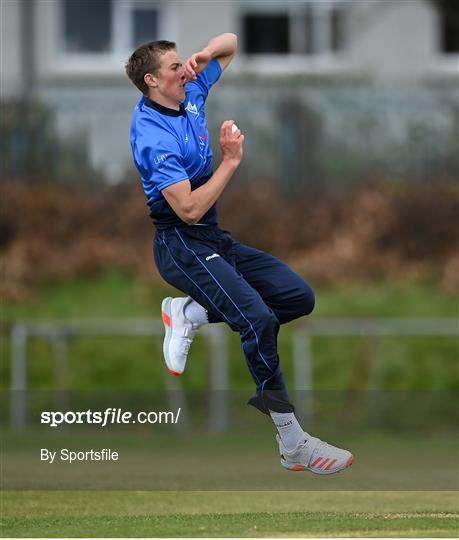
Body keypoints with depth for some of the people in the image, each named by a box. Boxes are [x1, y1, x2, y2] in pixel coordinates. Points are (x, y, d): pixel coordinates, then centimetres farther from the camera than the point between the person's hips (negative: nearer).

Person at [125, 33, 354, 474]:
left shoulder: (190, 95, 4)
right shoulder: (154, 137, -21)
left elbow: (230, 42, 17)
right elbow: (190, 209, -25)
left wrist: (208, 53, -6)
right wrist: (230, 161, -20)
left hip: (215, 239, 9)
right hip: (182, 244, -9)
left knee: (299, 297, 0)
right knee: (259, 317, -27)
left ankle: (191, 314, 4)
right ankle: (292, 443, -26)